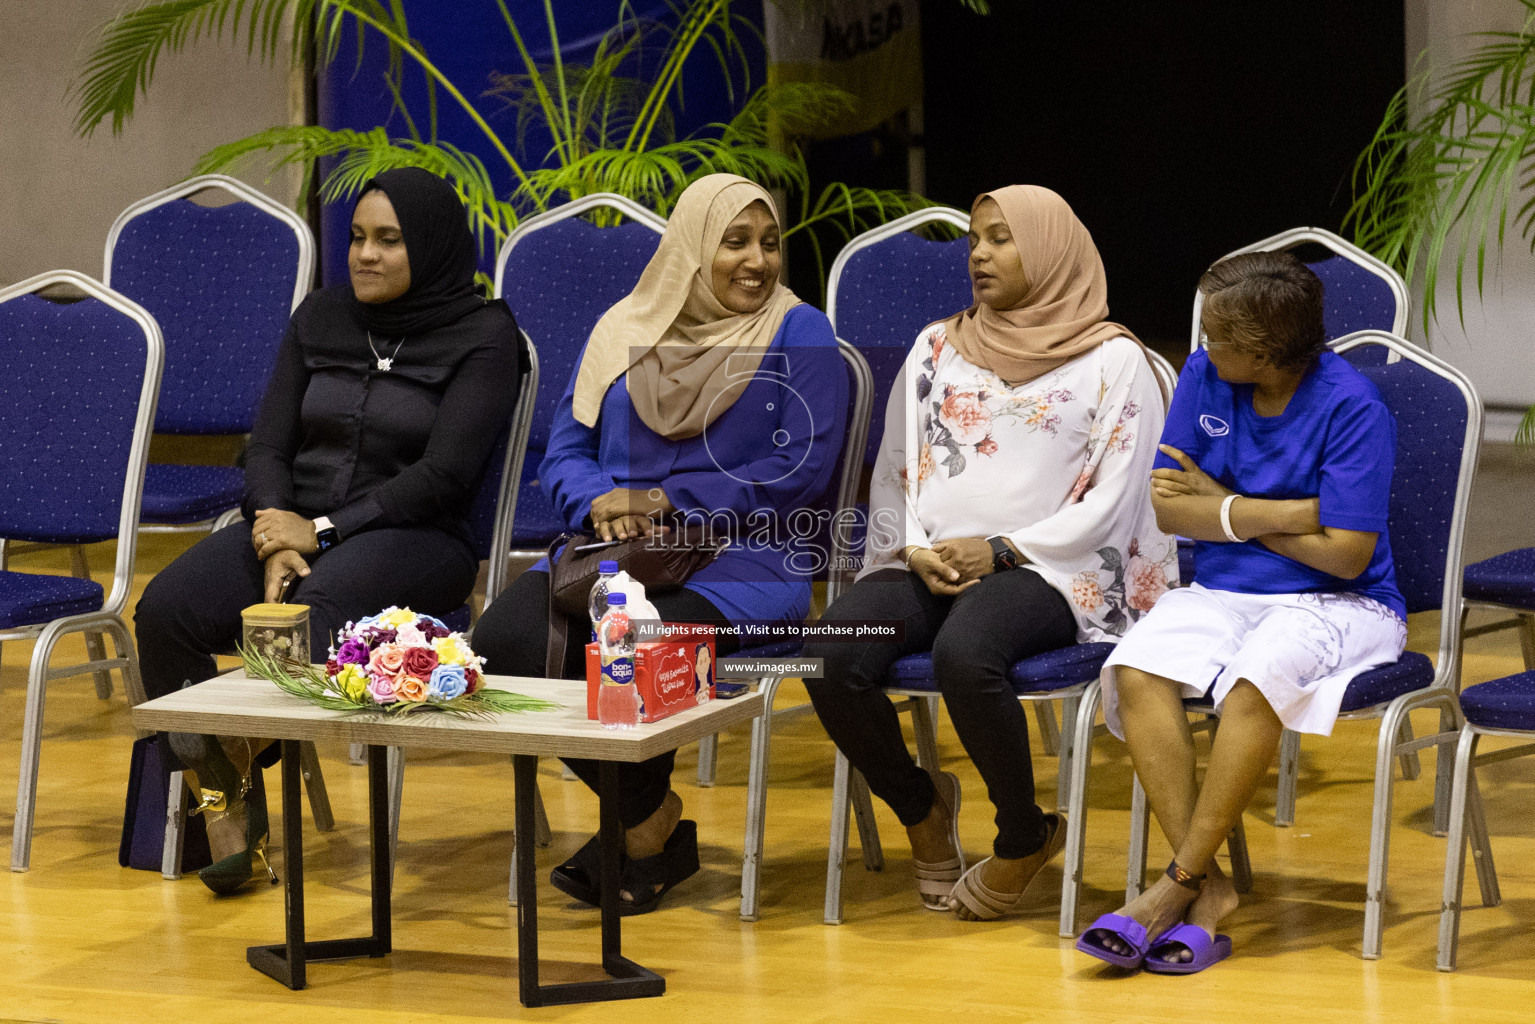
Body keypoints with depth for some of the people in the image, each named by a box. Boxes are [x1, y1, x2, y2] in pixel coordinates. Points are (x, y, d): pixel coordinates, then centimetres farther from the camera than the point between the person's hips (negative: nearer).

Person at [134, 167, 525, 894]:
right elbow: (268, 447, 10)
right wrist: (277, 541, -10)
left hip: (414, 537, -5)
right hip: (295, 522, 5)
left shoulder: (482, 337, -1)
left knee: (310, 617, -39)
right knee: (163, 612, -25)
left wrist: (323, 531, -15)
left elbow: (443, 474, -10)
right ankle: (219, 803, -13)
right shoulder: (319, 319, 15)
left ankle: (236, 774, -16)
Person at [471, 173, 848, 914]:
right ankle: (649, 819, -5)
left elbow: (803, 468, -6)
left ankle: (642, 818, -2)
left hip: (738, 553, -5)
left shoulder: (798, 335, 4)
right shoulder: (622, 330, 18)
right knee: (503, 641, -23)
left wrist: (672, 503, -11)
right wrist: (600, 501, -10)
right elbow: (566, 450, 15)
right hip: (612, 548, 5)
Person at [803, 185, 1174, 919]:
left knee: (964, 652, -38)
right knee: (832, 654, -26)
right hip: (930, 565, 5)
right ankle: (920, 809, 2)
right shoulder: (937, 348, 19)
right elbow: (893, 476, 17)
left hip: (1050, 570, -5)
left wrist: (999, 550, -13)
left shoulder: (1113, 361, 4)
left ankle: (1024, 836, -13)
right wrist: (915, 550, -4)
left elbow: (1108, 503, -4)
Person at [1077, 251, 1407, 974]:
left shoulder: (1352, 407, -13)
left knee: (1256, 679, -37)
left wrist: (1223, 506, -8)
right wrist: (1280, 515, -13)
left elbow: (1347, 554, -16)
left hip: (1334, 604, -5)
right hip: (1221, 592, 5)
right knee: (1136, 669, -26)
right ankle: (1208, 889, -28)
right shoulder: (1204, 377, 2)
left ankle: (1181, 882, -27)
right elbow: (1168, 510, 1)